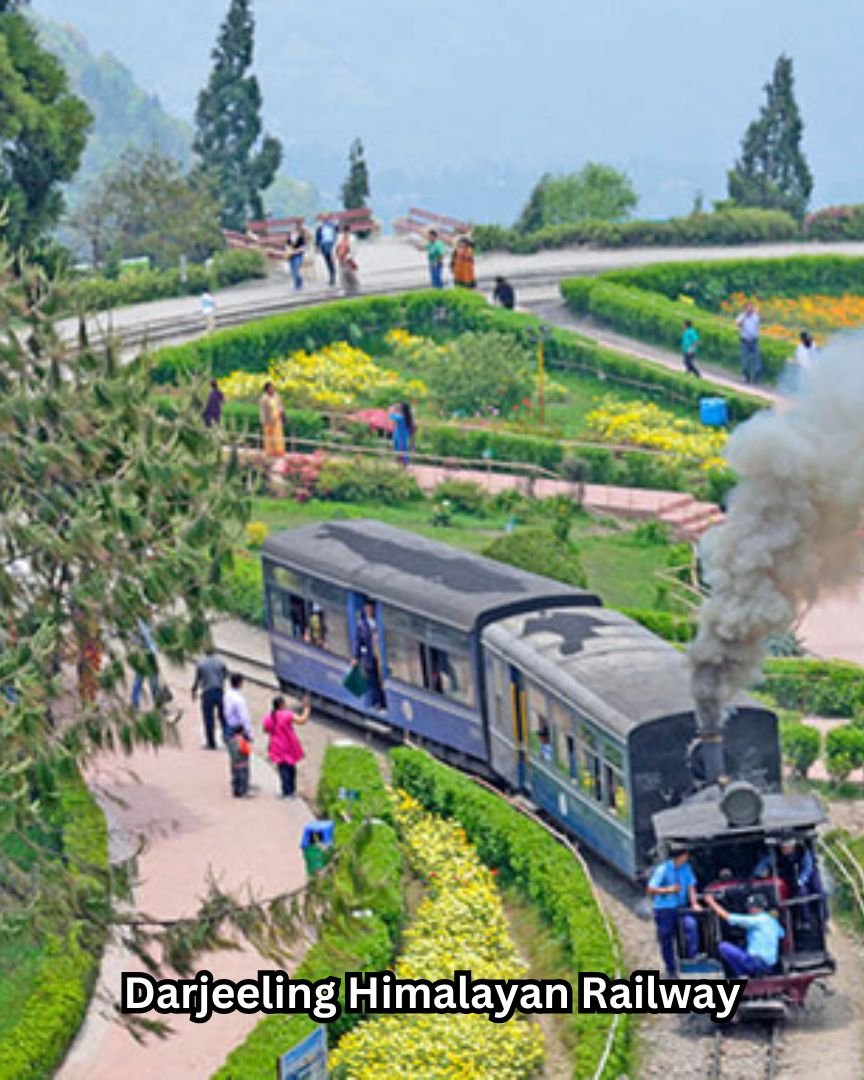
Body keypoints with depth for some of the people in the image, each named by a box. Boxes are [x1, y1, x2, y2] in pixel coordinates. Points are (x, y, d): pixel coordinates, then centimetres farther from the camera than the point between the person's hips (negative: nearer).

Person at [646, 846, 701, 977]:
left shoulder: (686, 868, 1)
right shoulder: (662, 869, -11)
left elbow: (691, 887, 5)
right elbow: (651, 889, -10)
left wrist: (694, 903, -9)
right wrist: (668, 890, -22)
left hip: (680, 907, 3)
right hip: (664, 908, -3)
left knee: (691, 924, -27)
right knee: (666, 939, 1)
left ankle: (693, 955, -22)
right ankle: (671, 970, 15)